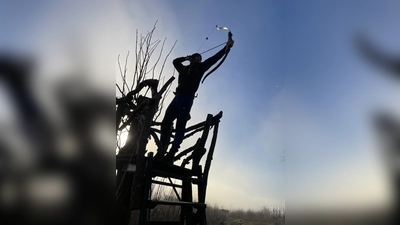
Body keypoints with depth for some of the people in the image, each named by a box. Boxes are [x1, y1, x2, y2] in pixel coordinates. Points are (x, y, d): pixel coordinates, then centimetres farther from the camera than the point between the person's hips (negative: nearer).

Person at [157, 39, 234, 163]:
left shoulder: (200, 68, 17)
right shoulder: (184, 69, 27)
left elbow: (214, 58, 14)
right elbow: (175, 61, 41)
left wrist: (226, 47, 12)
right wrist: (186, 58, 32)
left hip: (187, 98, -5)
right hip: (178, 97, 5)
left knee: (180, 126, -12)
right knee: (166, 123, -2)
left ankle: (171, 154, -18)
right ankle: (161, 151, 0)